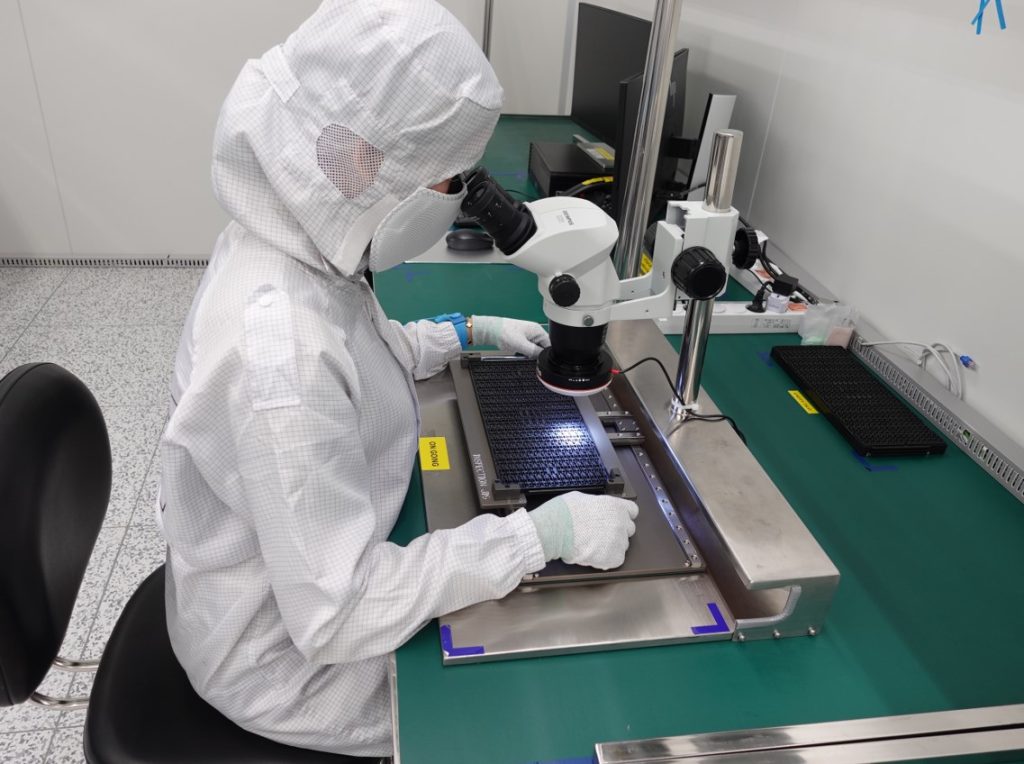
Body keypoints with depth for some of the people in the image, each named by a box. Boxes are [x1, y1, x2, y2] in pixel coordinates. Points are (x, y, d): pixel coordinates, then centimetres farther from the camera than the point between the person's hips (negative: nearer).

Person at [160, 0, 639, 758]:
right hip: (293, 654, -7)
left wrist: (469, 334, 7)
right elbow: (338, 615, -32)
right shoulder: (280, 355, -38)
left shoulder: (295, 248, -10)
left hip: (305, 572, 7)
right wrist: (539, 536, -29)